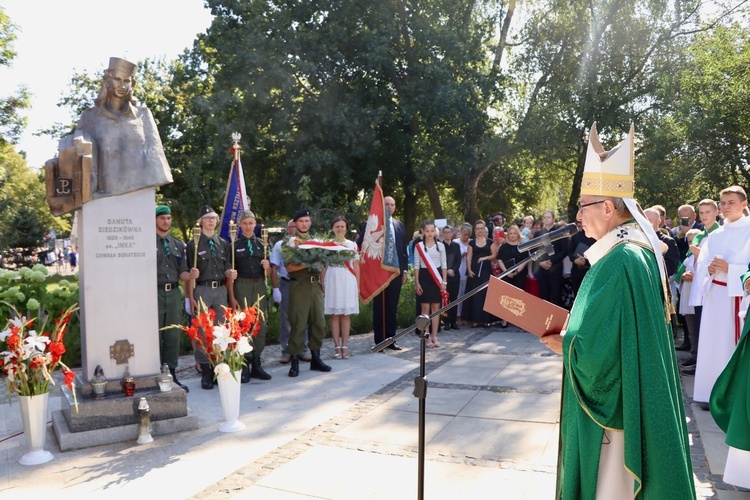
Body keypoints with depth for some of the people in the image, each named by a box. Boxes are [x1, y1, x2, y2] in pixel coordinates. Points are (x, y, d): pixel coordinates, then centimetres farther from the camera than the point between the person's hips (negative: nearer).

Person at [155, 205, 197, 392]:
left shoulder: (178, 245, 16)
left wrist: (190, 275, -7)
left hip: (174, 294, 5)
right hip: (154, 293, -5)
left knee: (173, 336, 9)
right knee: (155, 337, 0)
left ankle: (171, 375, 19)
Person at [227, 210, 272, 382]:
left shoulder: (261, 244, 11)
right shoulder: (235, 245, 0)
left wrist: (267, 266, -7)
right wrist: (232, 297, -8)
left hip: (259, 286, 4)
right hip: (242, 286, -4)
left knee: (261, 326, 6)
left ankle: (256, 365, 17)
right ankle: (244, 366, 7)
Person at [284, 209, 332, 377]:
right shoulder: (290, 242, 1)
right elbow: (289, 267, -9)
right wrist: (307, 264, -20)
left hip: (316, 285, 5)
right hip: (299, 285, -5)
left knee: (319, 322, 6)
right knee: (298, 324, -4)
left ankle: (315, 358, 18)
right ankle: (295, 361, 5)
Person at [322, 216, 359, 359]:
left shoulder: (352, 245, 9)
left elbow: (356, 267, 9)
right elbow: (323, 267, 6)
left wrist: (358, 286, 5)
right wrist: (322, 286, 0)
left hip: (348, 282, 1)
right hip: (332, 282, -1)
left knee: (346, 315, 3)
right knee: (334, 315, 1)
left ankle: (345, 346, 7)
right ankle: (337, 346, 6)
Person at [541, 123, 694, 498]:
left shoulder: (619, 261, -25)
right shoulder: (640, 249, 6)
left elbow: (594, 351, -27)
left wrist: (563, 344, -8)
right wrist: (573, 328, 5)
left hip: (613, 403, -9)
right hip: (633, 399, 9)